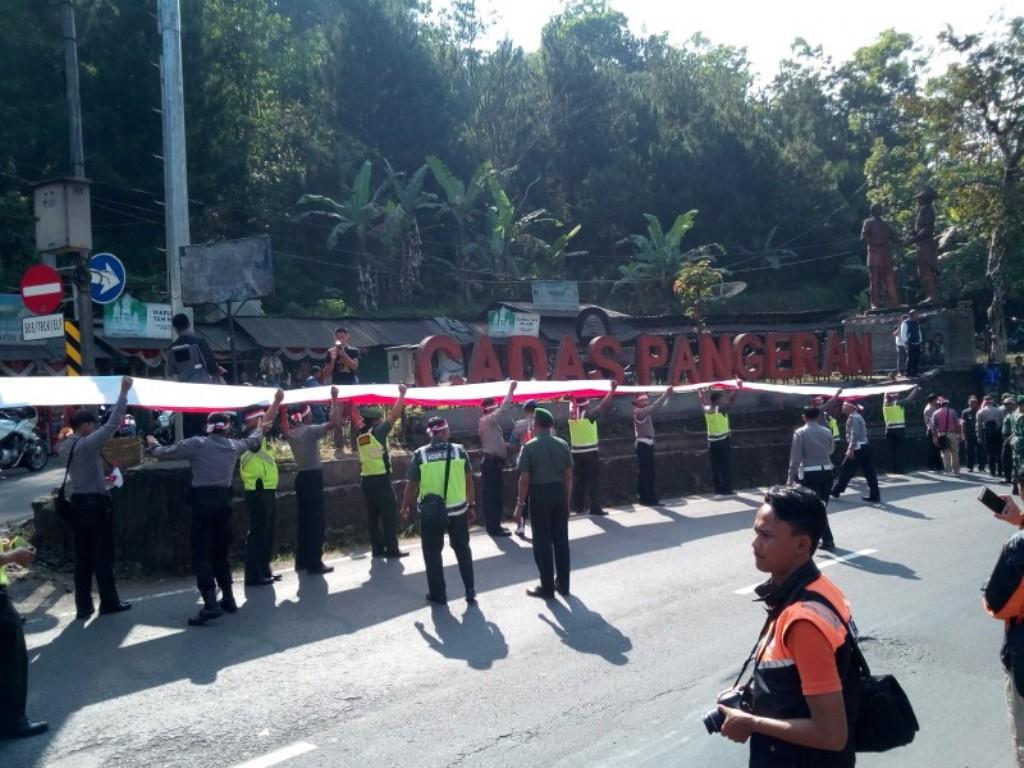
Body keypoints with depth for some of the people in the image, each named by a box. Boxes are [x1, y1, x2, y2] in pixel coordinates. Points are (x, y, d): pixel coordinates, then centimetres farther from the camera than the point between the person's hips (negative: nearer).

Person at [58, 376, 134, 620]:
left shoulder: (64, 445, 5)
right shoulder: (87, 444, -17)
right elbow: (112, 424, -23)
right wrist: (124, 392, -21)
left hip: (78, 503, 8)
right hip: (95, 504, -8)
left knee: (82, 557, 9)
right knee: (103, 555, 2)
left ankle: (83, 606, 12)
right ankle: (109, 602, 10)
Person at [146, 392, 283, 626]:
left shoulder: (196, 443, -5)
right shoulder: (234, 445, 7)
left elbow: (163, 453, -1)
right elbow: (257, 436, 24)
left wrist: (153, 444, 23)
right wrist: (276, 403, 38)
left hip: (203, 501, -4)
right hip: (223, 500, 4)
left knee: (202, 553, -5)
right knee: (220, 551, 16)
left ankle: (211, 604, -16)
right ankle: (227, 598, 20)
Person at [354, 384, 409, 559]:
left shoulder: (361, 435, 7)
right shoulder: (378, 431, -9)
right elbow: (394, 415, -8)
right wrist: (402, 395, -2)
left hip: (366, 479, 7)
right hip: (381, 479, -7)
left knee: (373, 514, 10)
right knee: (389, 513, -2)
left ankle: (377, 548, 13)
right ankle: (392, 549, -3)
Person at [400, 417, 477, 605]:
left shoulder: (420, 454, -7)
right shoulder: (459, 450, -3)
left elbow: (412, 485, -2)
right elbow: (469, 481, 1)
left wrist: (405, 507, 13)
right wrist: (471, 505, 12)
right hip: (457, 509, 2)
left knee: (432, 552, 13)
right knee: (462, 549, 17)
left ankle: (438, 594, 17)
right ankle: (470, 590, 18)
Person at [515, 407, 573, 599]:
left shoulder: (530, 446, -9)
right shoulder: (563, 444, 3)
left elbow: (525, 478, -11)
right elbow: (568, 475, 5)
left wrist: (520, 501, -2)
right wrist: (566, 498, 14)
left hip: (540, 493, -4)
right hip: (559, 492, 4)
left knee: (542, 541, 4)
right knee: (561, 539, 12)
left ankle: (547, 587, 8)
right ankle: (563, 584, 20)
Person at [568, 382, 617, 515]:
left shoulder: (572, 414, 2)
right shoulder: (589, 414, -13)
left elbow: (573, 401, 20)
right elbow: (604, 404, -13)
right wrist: (612, 389, -6)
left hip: (576, 451, 6)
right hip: (590, 451, -6)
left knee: (578, 480, 11)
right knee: (593, 480, -2)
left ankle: (577, 506, 14)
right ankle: (595, 507, -4)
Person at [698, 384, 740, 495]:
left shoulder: (706, 409, 0)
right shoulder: (721, 409, -14)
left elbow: (702, 399, 18)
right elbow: (732, 399, -10)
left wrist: (700, 389, 35)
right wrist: (738, 386, 1)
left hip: (712, 441, 6)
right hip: (723, 441, -6)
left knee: (715, 467, 8)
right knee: (726, 466, -1)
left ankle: (718, 489, 11)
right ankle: (726, 489, -3)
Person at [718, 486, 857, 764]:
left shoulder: (805, 621, -30)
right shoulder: (812, 591, -1)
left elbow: (831, 734, -27)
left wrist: (750, 722, -18)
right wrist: (752, 695, 4)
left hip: (802, 758, -8)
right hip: (795, 754, 8)